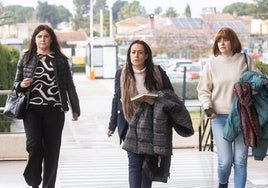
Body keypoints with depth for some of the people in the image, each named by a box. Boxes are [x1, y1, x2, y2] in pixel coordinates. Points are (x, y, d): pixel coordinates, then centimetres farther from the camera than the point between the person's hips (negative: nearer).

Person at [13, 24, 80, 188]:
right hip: (32, 110, 0)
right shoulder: (26, 58, 10)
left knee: (52, 149, 2)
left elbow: (69, 86, 10)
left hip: (54, 110, 0)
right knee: (34, 144, -14)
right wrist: (21, 84, -7)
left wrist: (75, 109, 9)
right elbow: (16, 82, 16)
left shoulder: (60, 60, 8)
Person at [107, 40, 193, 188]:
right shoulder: (121, 74, 2)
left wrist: (155, 100, -16)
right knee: (134, 163, -9)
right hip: (131, 124, -1)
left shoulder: (157, 73, 0)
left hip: (152, 124, 1)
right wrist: (112, 125, 10)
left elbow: (170, 94, 5)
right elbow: (117, 98, 8)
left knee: (148, 163, 7)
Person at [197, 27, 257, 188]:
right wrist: (207, 106, -6)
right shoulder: (212, 63, 5)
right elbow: (203, 89, 9)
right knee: (225, 160, -5)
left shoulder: (245, 60, 4)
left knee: (240, 160, 1)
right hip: (219, 116, 0)